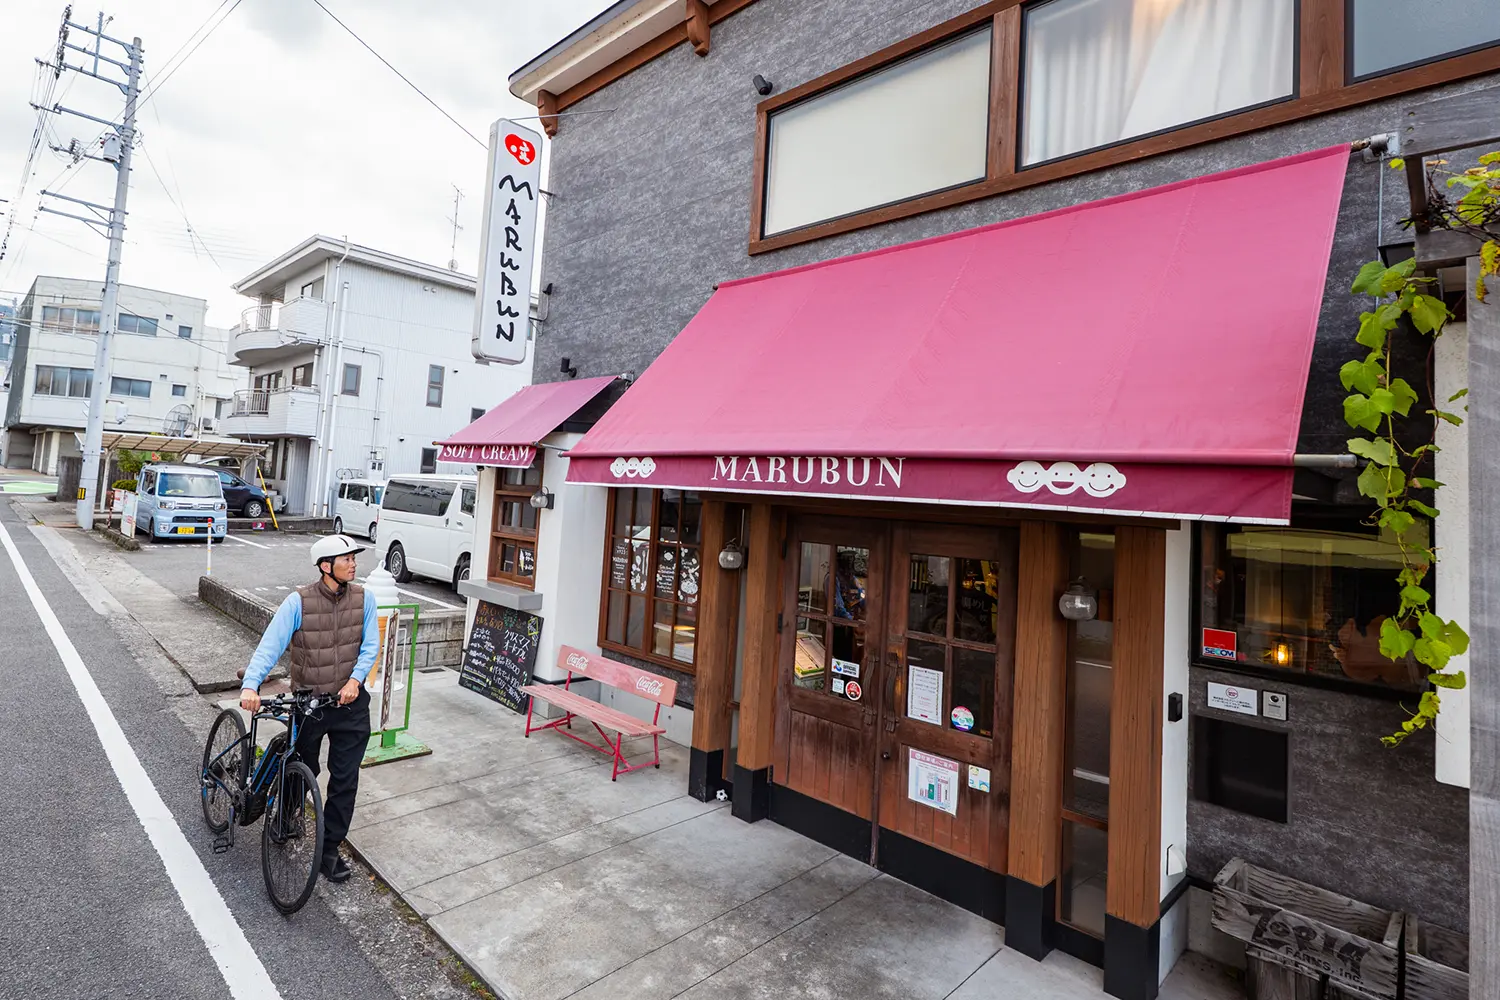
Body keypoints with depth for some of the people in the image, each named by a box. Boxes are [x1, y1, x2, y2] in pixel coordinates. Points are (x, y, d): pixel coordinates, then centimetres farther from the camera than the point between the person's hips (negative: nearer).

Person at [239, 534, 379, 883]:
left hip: (350, 702, 2)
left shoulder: (363, 598, -6)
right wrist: (250, 685, -32)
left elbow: (370, 645, -4)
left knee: (345, 779, 4)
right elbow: (270, 645, -19)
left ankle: (329, 850, 21)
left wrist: (355, 679, -17)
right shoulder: (298, 601, -14)